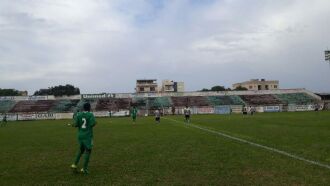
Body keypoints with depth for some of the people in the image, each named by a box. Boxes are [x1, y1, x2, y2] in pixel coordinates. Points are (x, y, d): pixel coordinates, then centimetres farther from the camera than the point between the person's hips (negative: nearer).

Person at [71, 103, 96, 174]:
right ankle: (84, 169, 2)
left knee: (81, 150, 23)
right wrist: (95, 122, 2)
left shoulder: (79, 114, 2)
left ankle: (75, 164, 14)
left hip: (80, 135, 5)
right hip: (88, 136, -5)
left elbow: (75, 125, -6)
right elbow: (93, 124, -20)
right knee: (87, 151, 4)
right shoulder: (90, 115, -10)